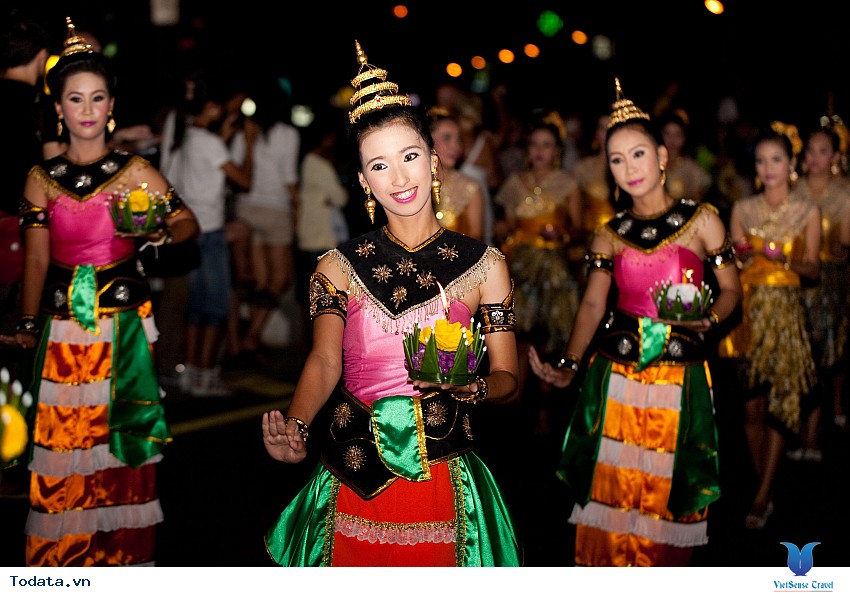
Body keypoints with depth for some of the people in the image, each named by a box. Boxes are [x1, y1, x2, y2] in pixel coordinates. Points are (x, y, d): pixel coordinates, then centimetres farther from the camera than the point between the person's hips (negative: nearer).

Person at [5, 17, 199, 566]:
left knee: (122, 437, 0)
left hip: (125, 324, -1)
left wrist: (162, 233, -16)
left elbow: (189, 223, 5)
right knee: (62, 436, -1)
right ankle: (63, 558, 13)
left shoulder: (135, 171, 1)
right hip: (63, 328, 1)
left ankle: (124, 552, 14)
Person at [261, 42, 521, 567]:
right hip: (352, 485, 1)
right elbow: (324, 362, -7)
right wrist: (295, 428, -26)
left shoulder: (484, 265, 1)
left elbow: (508, 378, 1)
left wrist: (467, 385, -21)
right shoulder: (339, 267, 5)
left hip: (443, 482, -1)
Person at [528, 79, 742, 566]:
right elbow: (593, 304, 4)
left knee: (666, 491, 5)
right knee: (611, 489, 4)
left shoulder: (701, 219, 0)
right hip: (616, 375, 2)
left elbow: (732, 289, 4)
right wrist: (568, 366, -8)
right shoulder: (609, 235, 7)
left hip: (680, 375, -1)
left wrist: (709, 319, -17)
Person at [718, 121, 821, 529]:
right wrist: (741, 257, -15)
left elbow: (814, 269, 2)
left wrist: (786, 260, -17)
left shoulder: (808, 212, 2)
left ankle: (763, 495, 0)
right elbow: (732, 265, 7)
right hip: (750, 308, 1)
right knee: (752, 402, 1)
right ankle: (764, 485, 15)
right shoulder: (742, 209, 6)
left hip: (786, 311, -1)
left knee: (780, 402, -4)